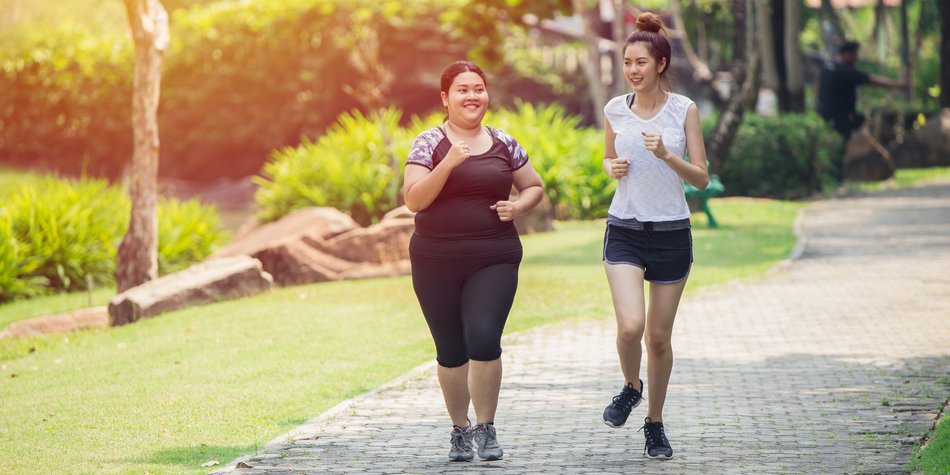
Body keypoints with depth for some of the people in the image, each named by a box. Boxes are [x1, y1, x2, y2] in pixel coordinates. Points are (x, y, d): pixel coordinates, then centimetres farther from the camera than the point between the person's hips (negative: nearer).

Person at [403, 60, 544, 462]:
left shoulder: (504, 144, 7)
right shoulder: (429, 143, -1)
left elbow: (534, 187, 19)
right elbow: (414, 200, -10)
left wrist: (517, 207, -2)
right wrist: (448, 163, -21)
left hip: (494, 259, 1)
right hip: (436, 262, 0)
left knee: (484, 338, -17)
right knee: (451, 351, 6)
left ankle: (485, 428, -1)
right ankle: (460, 429, 24)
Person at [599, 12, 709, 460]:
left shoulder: (684, 110, -4)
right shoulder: (615, 109, 2)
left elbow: (701, 177, -4)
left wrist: (666, 155, -21)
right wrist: (613, 168, -5)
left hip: (672, 233, -1)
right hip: (625, 230, 1)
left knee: (659, 336, 6)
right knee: (630, 326, -19)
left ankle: (655, 423, 24)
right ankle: (631, 387, 13)